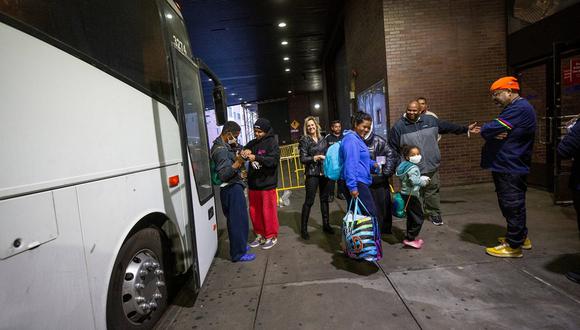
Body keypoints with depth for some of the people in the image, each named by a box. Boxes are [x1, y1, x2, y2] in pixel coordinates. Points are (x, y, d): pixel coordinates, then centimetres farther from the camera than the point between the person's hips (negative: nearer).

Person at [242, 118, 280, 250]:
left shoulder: (272, 143, -7)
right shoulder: (252, 143, 10)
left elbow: (274, 160, -19)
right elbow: (244, 151, 13)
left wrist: (256, 157, -28)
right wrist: (244, 152, -10)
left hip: (267, 184, -6)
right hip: (253, 184, 6)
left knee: (268, 212, 4)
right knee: (254, 212, 13)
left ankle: (271, 237, 21)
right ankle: (260, 235, 30)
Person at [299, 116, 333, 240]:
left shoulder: (323, 139, 9)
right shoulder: (304, 140, -4)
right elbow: (303, 159, -9)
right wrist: (316, 157, -17)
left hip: (324, 172, 5)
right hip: (312, 173, -5)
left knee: (324, 199, 12)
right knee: (309, 201, -2)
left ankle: (326, 224, 25)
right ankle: (303, 228, 8)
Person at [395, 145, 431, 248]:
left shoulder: (403, 165, 9)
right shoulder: (413, 168, -20)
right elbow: (414, 180, -35)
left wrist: (421, 178, 11)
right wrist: (423, 181, -16)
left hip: (404, 194, 10)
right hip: (411, 195, -10)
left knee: (411, 217, 20)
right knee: (418, 217, -1)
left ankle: (411, 236, 30)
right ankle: (409, 239, 0)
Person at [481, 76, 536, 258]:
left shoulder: (519, 108, -19)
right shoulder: (515, 108, 17)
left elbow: (489, 130, -24)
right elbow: (496, 130, 12)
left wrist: (486, 129, -2)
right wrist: (495, 134, -10)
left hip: (511, 168, -10)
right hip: (508, 166, 10)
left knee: (512, 205, 0)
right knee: (513, 204, 20)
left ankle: (513, 246, 11)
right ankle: (521, 237, 35)